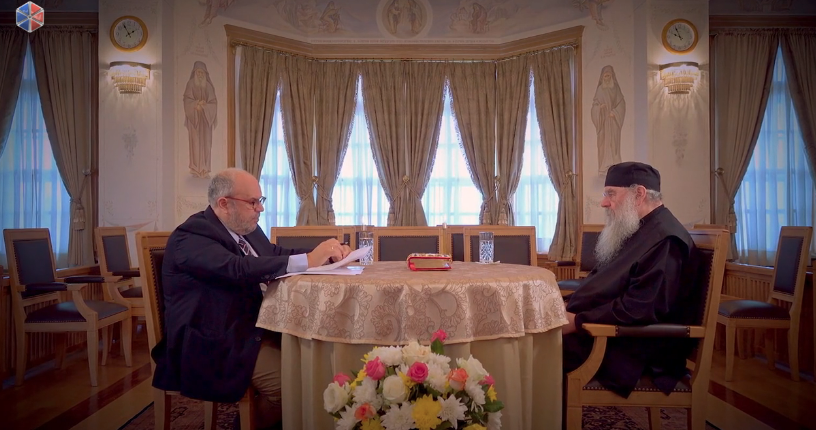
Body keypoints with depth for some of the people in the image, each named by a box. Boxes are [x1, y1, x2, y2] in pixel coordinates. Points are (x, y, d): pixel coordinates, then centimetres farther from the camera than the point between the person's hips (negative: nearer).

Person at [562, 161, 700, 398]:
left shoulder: (665, 240, -19)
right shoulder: (638, 231, 14)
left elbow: (639, 309, -28)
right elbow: (602, 282, 17)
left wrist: (578, 321, -22)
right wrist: (569, 305, 1)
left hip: (638, 350, -9)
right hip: (612, 333, 9)